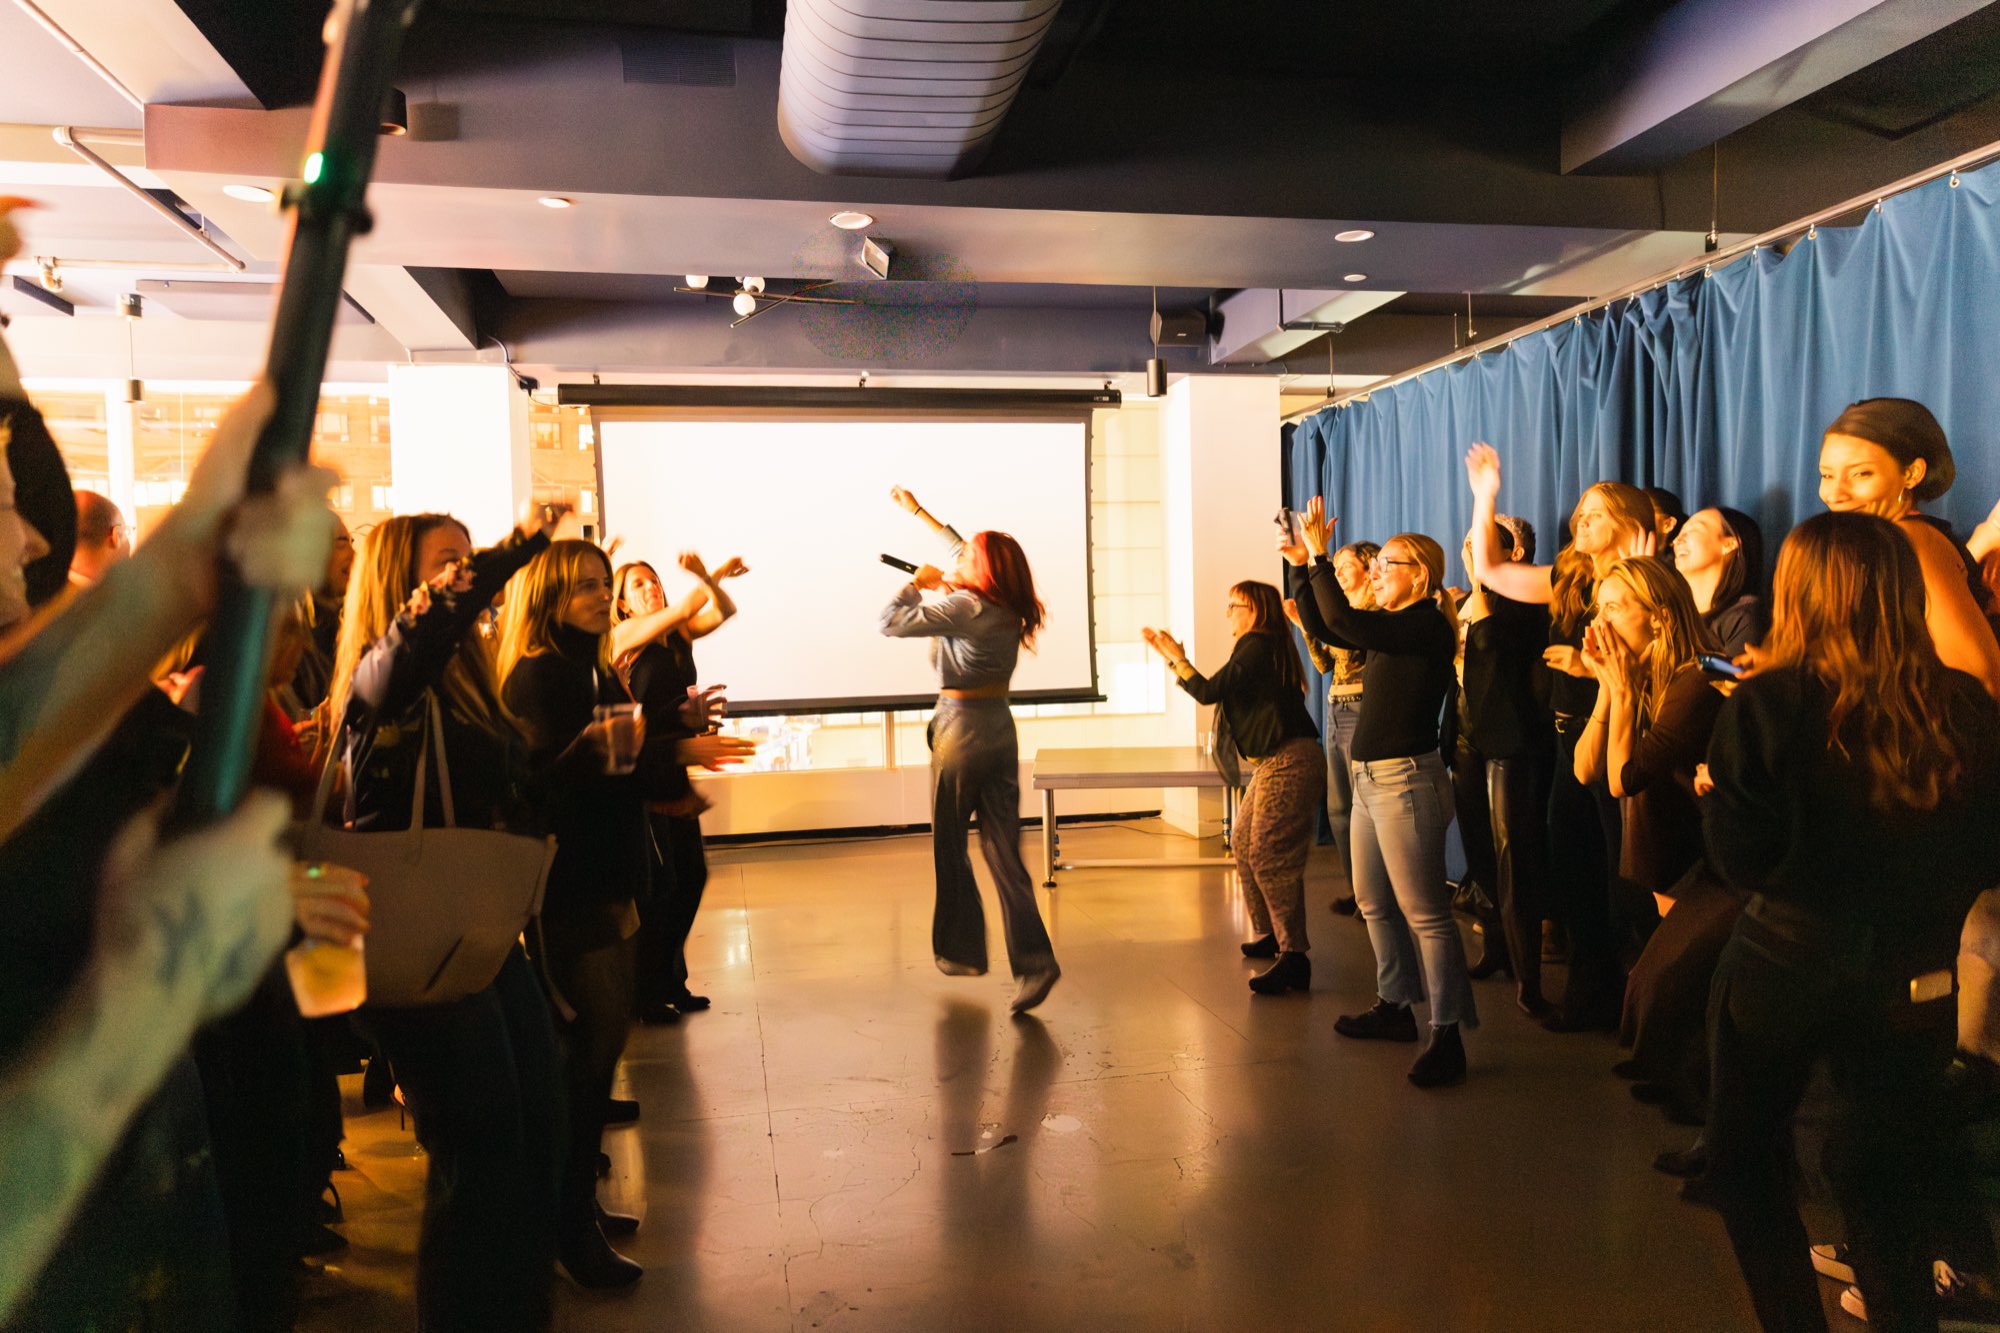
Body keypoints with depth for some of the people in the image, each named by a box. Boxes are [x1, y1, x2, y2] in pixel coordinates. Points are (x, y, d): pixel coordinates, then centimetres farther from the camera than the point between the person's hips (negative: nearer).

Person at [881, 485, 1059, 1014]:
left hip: (961, 728, -7)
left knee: (949, 846, 10)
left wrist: (918, 583, 4)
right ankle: (1033, 960, -6)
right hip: (1001, 728, 7)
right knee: (1003, 850, 4)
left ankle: (962, 951, 21)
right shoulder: (1009, 608, 7)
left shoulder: (962, 607, -16)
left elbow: (890, 622, -14)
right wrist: (918, 512, 32)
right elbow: (964, 553, 22)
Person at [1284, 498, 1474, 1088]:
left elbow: (1343, 621, -24)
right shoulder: (1393, 627, 14)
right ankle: (1396, 1007, 30)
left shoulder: (1427, 625, -14)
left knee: (1424, 912, -7)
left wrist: (1320, 556, -18)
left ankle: (1448, 1036, -1)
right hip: (1371, 777, 10)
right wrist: (1300, 568, 11)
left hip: (1406, 778, -10)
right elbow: (1323, 627, 19)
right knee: (1374, 902, 17)